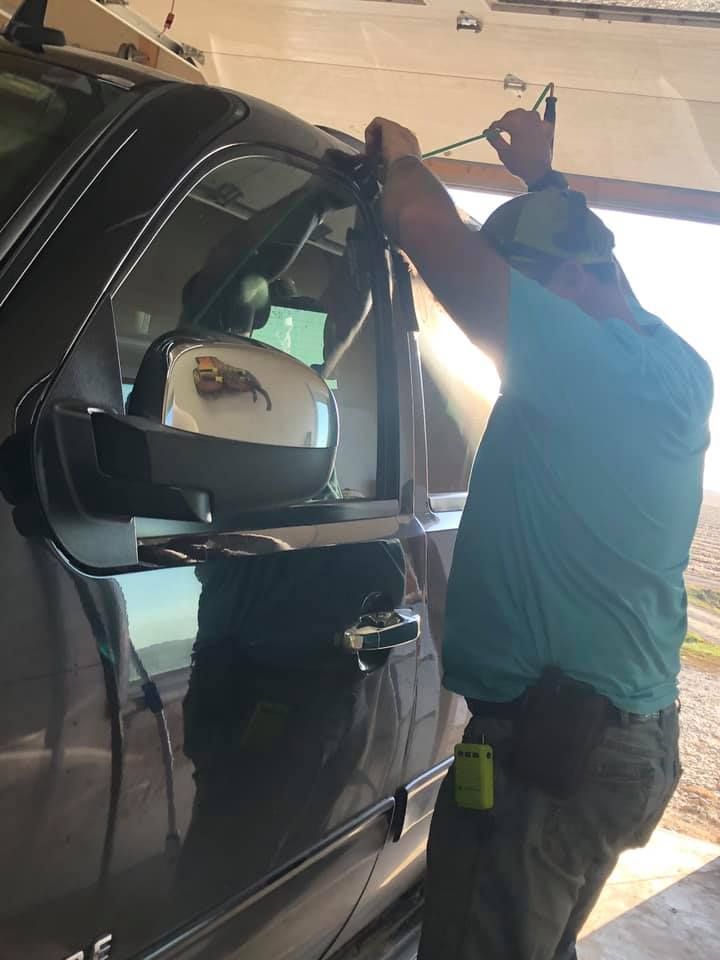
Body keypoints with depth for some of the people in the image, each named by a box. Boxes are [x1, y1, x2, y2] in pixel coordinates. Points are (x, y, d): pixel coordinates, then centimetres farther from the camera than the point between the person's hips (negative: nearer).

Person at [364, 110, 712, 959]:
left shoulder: (590, 357, -20)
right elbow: (588, 255, 27)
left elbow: (427, 227, -21)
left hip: (547, 740, -9)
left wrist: (401, 158, -1)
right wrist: (544, 181, 35)